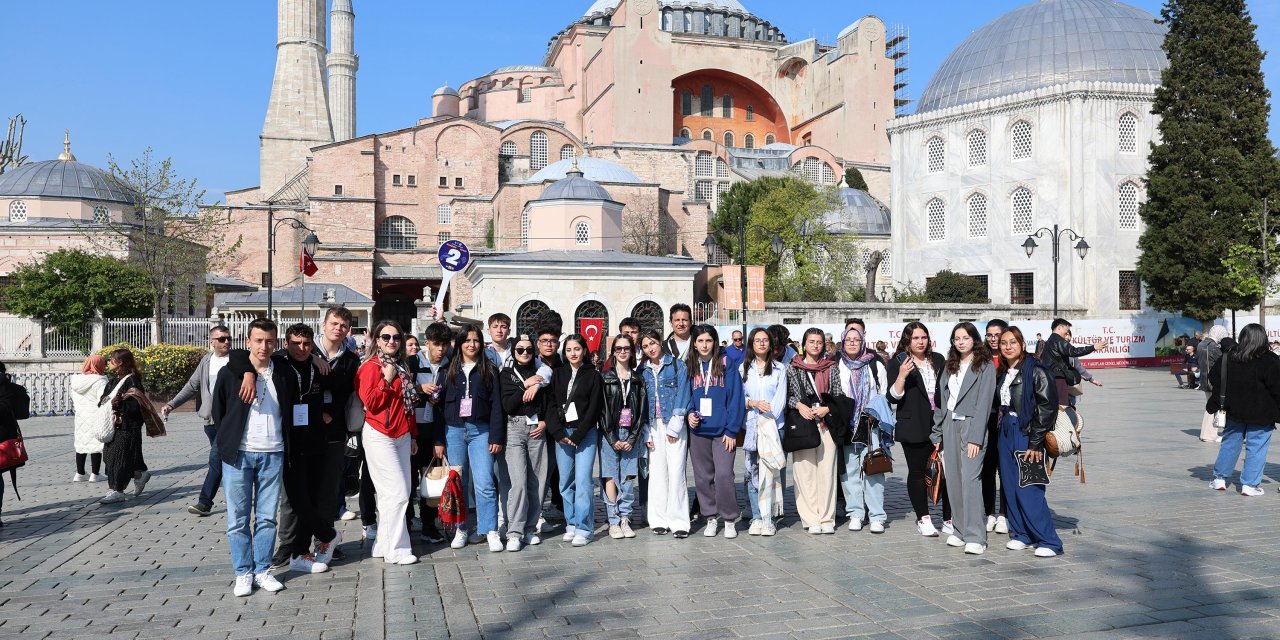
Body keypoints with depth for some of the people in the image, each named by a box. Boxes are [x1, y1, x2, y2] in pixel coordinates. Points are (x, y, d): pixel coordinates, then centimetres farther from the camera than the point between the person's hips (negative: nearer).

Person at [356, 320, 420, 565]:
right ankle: (396, 550, 0)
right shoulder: (371, 367, -8)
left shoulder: (401, 368, 15)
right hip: (380, 437, -7)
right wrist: (387, 380, -17)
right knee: (397, 493, -9)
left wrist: (413, 435, 18)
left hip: (401, 436, 7)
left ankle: (384, 545, 18)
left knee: (390, 494, 9)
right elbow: (371, 403, -15)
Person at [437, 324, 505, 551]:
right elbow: (441, 404, 8)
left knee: (484, 483, -9)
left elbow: (496, 405, 1)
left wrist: (496, 437, -7)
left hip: (480, 431, -2)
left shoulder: (489, 370, 5)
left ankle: (491, 531, -4)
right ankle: (461, 529, 16)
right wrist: (439, 439, 3)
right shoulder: (450, 370, 10)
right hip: (454, 430, 2)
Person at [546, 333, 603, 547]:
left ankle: (583, 528, -6)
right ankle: (571, 524, 14)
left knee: (583, 479, -9)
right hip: (561, 433, 3)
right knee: (566, 481, 5)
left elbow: (593, 408, -3)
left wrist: (577, 435, -10)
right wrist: (559, 433, -6)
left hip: (585, 432, -3)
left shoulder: (593, 375, 3)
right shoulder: (558, 375, 11)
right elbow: (552, 405, 6)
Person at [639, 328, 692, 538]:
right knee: (657, 472, 3)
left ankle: (678, 521, -4)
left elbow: (682, 395, -3)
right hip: (653, 426, 4)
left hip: (674, 424, -3)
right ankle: (660, 520, 9)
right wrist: (646, 432, 2)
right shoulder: (643, 371, 12)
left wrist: (674, 426, -9)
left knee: (676, 471, -8)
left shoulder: (677, 365, 2)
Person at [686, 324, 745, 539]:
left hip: (722, 431, -4)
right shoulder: (689, 367, 8)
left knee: (723, 475, -10)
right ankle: (711, 517, 22)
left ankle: (729, 520, 5)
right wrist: (689, 413, -6)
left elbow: (736, 398, -5)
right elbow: (684, 395, 15)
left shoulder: (727, 366, -3)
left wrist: (732, 430, -10)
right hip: (698, 431, 4)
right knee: (703, 477, 8)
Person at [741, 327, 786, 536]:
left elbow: (780, 399, 0)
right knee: (752, 472, 1)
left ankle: (768, 519, -5)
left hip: (773, 425, -2)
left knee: (769, 472, -9)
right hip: (750, 426, 2)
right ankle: (756, 518, 7)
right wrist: (753, 403, -10)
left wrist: (767, 419, -11)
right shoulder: (743, 368, 11)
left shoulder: (779, 369, 7)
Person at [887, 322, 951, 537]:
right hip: (914, 428, -3)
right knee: (917, 472, 4)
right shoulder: (897, 363, -2)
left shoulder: (938, 360, 11)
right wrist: (902, 376, -22)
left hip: (940, 425, 3)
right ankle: (923, 519, 15)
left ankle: (949, 519, 12)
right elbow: (893, 398, -8)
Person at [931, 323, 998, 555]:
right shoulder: (950, 366, 16)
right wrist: (938, 433, 11)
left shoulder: (985, 366, -2)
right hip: (949, 425, 6)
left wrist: (975, 437, -15)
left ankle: (975, 537, -12)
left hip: (971, 425, -6)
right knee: (953, 480, 5)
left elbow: (984, 403, -8)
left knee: (970, 478, -13)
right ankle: (960, 531, 14)